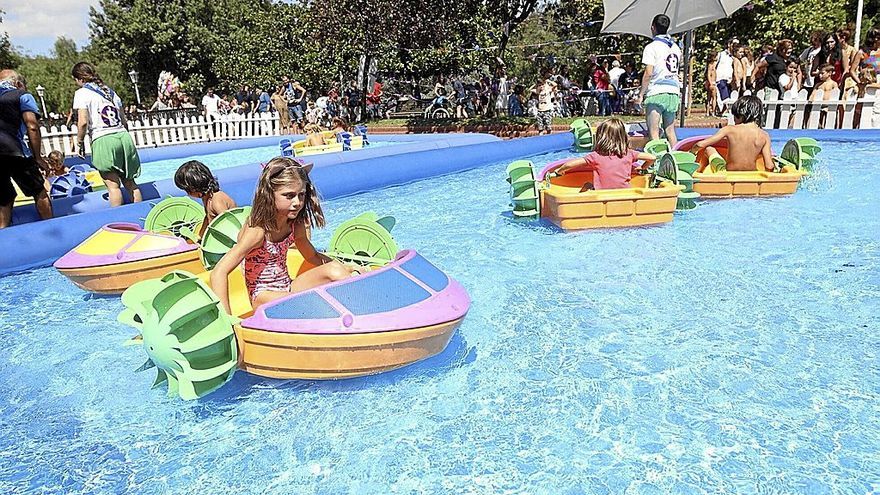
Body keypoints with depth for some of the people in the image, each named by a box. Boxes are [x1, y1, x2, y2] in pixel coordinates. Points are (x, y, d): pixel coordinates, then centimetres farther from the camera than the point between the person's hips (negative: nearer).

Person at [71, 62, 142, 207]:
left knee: (113, 185, -4)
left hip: (103, 140, -6)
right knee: (130, 182, 9)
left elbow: (83, 122, -10)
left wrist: (79, 142, 1)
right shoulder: (110, 91, 18)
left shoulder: (82, 93, 0)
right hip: (123, 136, 6)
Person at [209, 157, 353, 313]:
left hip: (288, 288, 7)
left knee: (335, 270, -11)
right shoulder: (258, 231, -23)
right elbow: (219, 273, -28)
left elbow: (312, 256, 16)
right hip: (264, 296, -7)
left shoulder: (295, 224, -1)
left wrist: (345, 269, 3)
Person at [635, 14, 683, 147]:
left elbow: (648, 73, -12)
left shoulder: (652, 47, -6)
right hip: (674, 91, 7)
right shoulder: (676, 47, 16)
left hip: (656, 92, -7)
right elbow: (676, 70, 20)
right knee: (670, 130, 12)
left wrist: (641, 94, -8)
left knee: (654, 132, -6)